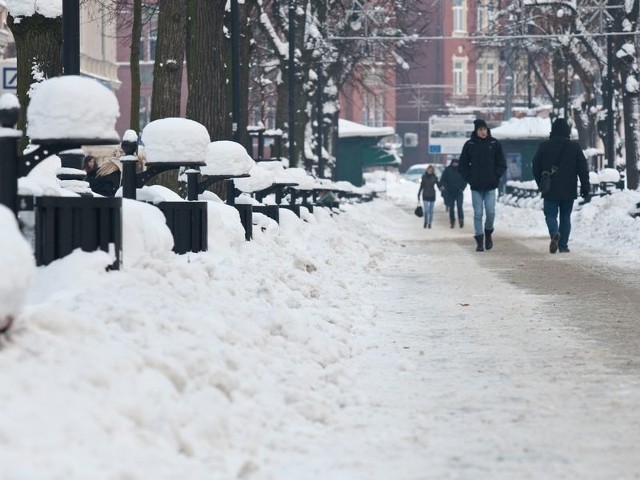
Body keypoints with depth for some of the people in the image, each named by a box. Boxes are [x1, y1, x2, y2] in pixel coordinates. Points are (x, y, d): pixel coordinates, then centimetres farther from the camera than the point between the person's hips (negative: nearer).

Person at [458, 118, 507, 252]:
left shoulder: (494, 144, 2)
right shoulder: (469, 144, 1)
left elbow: (502, 164, 7)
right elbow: (463, 165, 7)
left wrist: (496, 177, -2)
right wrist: (469, 178, -2)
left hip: (490, 186, 0)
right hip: (476, 186, 0)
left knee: (490, 212, -4)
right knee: (478, 213, -1)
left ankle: (488, 233, 21)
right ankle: (479, 240, 6)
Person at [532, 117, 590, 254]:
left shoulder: (544, 146, -2)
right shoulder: (574, 147, -1)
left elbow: (535, 167, 5)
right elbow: (583, 169, 0)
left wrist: (541, 184, 18)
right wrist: (585, 188, 6)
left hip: (550, 190, -1)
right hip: (569, 191, 1)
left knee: (551, 215, 4)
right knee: (565, 217, 11)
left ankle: (554, 234, -26)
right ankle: (563, 245, 9)